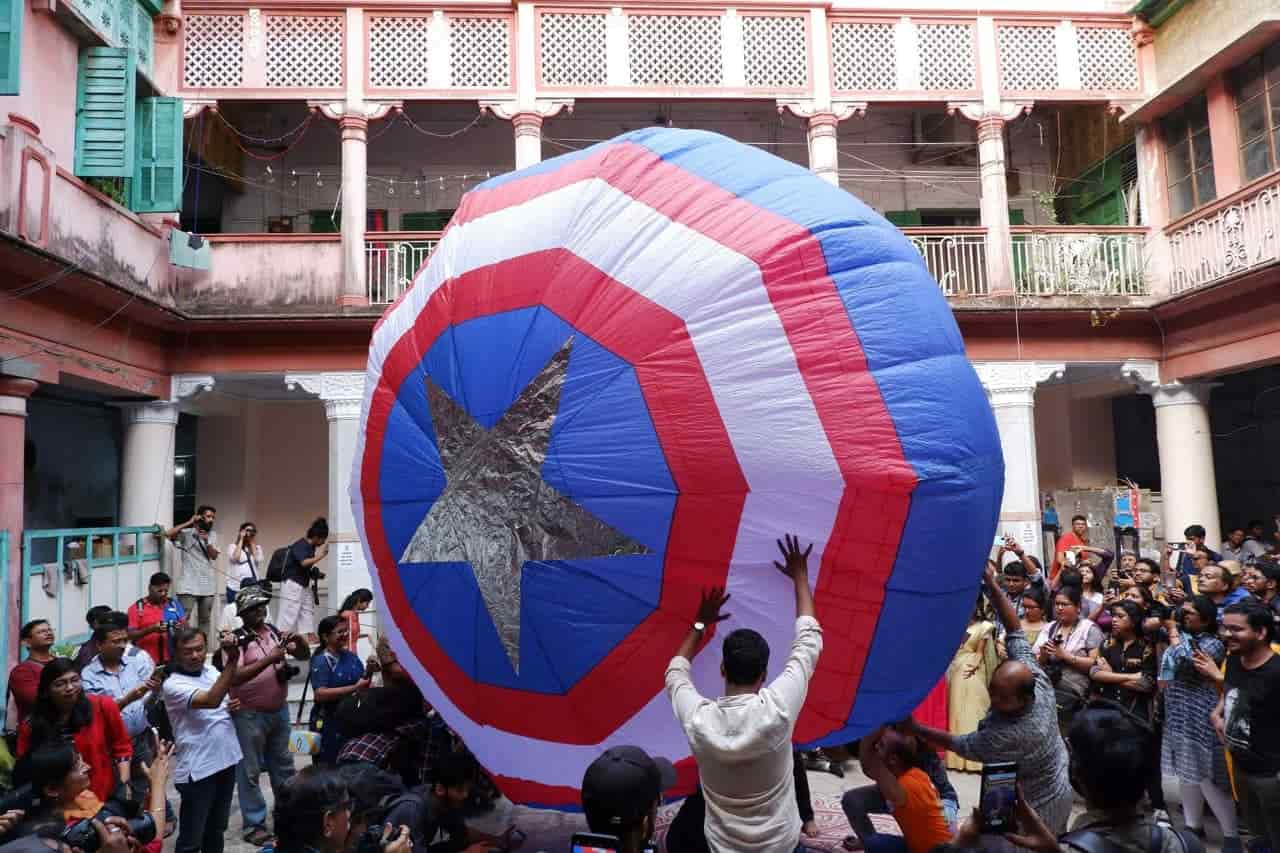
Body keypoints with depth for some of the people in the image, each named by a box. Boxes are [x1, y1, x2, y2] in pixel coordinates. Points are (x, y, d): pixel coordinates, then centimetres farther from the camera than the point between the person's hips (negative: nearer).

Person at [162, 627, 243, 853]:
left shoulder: (211, 670, 5)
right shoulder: (173, 684, -16)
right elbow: (212, 700, -33)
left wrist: (234, 705, -2)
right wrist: (232, 660, -38)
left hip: (226, 760, 7)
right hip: (198, 769, -7)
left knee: (216, 829, 21)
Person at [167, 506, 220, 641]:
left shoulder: (213, 535, 11)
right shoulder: (186, 533, -2)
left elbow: (214, 556, 1)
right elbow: (168, 534, -20)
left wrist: (207, 541, -16)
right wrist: (189, 522, -18)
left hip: (208, 585, 5)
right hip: (189, 585, -4)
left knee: (205, 619, 11)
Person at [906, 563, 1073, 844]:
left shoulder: (1009, 735, -40)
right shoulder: (1037, 678, -24)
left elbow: (959, 745, -25)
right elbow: (1014, 630, -19)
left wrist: (915, 728, -16)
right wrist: (991, 583, -28)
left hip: (1034, 803, -8)